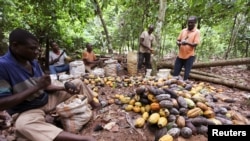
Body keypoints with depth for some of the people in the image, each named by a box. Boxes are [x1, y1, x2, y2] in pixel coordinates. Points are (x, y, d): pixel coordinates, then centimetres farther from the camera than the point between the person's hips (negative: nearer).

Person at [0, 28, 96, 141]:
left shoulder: (34, 62, 0)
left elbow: (46, 87, 5)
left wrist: (65, 88, -12)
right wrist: (36, 87, -29)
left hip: (47, 99, 7)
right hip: (27, 111, -6)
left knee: (78, 83, 6)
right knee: (23, 125, -43)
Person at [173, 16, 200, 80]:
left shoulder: (197, 32, -3)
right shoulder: (183, 30, 10)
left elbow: (195, 44, -12)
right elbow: (178, 40, 11)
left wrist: (187, 43, -31)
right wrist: (179, 43, -12)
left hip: (189, 56, -4)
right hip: (180, 55, 4)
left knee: (186, 74, 3)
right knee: (175, 72, 9)